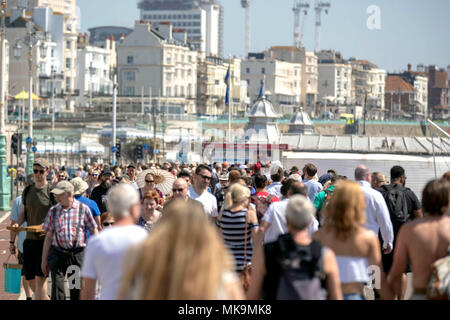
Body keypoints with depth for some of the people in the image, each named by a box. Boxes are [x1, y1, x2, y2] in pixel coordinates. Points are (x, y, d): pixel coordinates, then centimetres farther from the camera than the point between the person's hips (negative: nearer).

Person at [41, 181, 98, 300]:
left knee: (77, 289, 4)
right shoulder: (53, 211, 9)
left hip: (78, 254, -1)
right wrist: (44, 259, 8)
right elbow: (48, 237, 11)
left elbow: (94, 232, 7)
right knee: (57, 286, -11)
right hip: (58, 253, 1)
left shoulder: (83, 209, 2)